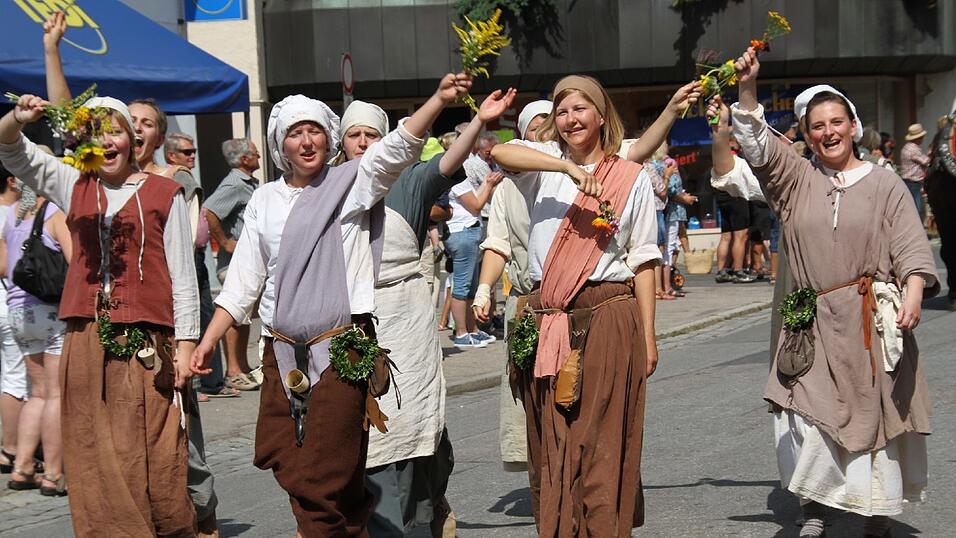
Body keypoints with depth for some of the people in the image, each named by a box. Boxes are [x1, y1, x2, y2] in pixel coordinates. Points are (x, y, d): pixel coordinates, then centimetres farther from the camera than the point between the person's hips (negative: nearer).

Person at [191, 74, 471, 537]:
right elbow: (243, 280, 14)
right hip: (282, 351, 5)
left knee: (323, 478, -5)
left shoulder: (351, 182, 1)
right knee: (282, 460, 7)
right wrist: (208, 340, 9)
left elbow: (399, 147, -16)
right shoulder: (264, 200, 12)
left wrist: (439, 99, -32)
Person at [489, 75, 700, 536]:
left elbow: (642, 261, 4)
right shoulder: (546, 160, 8)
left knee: (604, 441, -2)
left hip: (607, 316, -2)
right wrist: (570, 168, -24)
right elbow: (500, 152, -14)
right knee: (555, 440, 5)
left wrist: (647, 337, -1)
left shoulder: (632, 178, 5)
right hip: (548, 319, 2)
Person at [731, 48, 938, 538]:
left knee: (874, 418, 2)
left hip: (872, 322, -2)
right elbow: (757, 147, -1)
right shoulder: (797, 180, 9)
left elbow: (911, 248, -1)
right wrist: (747, 90, -12)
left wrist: (913, 293, -18)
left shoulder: (884, 185, 3)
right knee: (808, 417, -3)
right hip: (813, 325, 2)